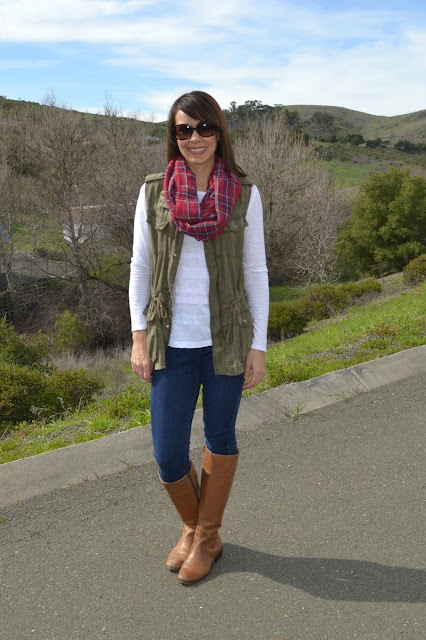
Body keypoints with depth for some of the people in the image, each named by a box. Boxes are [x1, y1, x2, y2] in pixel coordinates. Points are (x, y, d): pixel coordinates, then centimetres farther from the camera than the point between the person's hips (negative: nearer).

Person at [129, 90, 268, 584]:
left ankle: (208, 537, 35)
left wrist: (258, 346, -2)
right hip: (172, 344, 1)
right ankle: (192, 524, 34)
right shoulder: (153, 192, 0)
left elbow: (256, 272, 1)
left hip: (226, 340, 0)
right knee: (168, 454, 2)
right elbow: (140, 266, 4)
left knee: (220, 437, 13)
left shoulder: (244, 195, -2)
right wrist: (139, 337, -1)